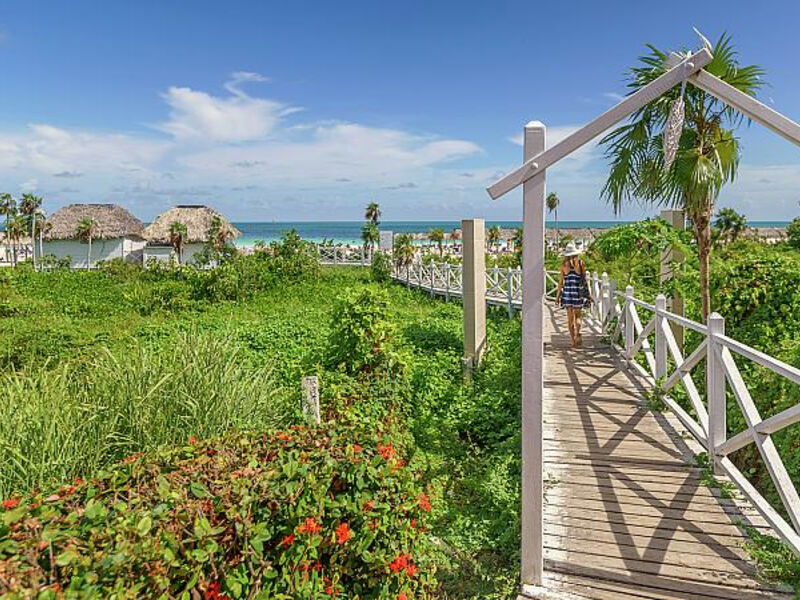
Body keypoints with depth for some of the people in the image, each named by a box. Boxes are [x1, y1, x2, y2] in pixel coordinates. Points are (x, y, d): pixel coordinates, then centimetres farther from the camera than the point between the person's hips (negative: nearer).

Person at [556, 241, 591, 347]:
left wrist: (558, 295, 7)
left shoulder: (564, 264, -1)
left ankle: (573, 341, 8)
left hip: (567, 291, 0)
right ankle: (577, 333, -14)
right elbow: (584, 280, 1)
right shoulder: (581, 263, -2)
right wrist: (588, 294, 9)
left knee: (570, 317, 7)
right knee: (577, 316, 11)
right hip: (578, 292, 0)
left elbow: (561, 281, 0)